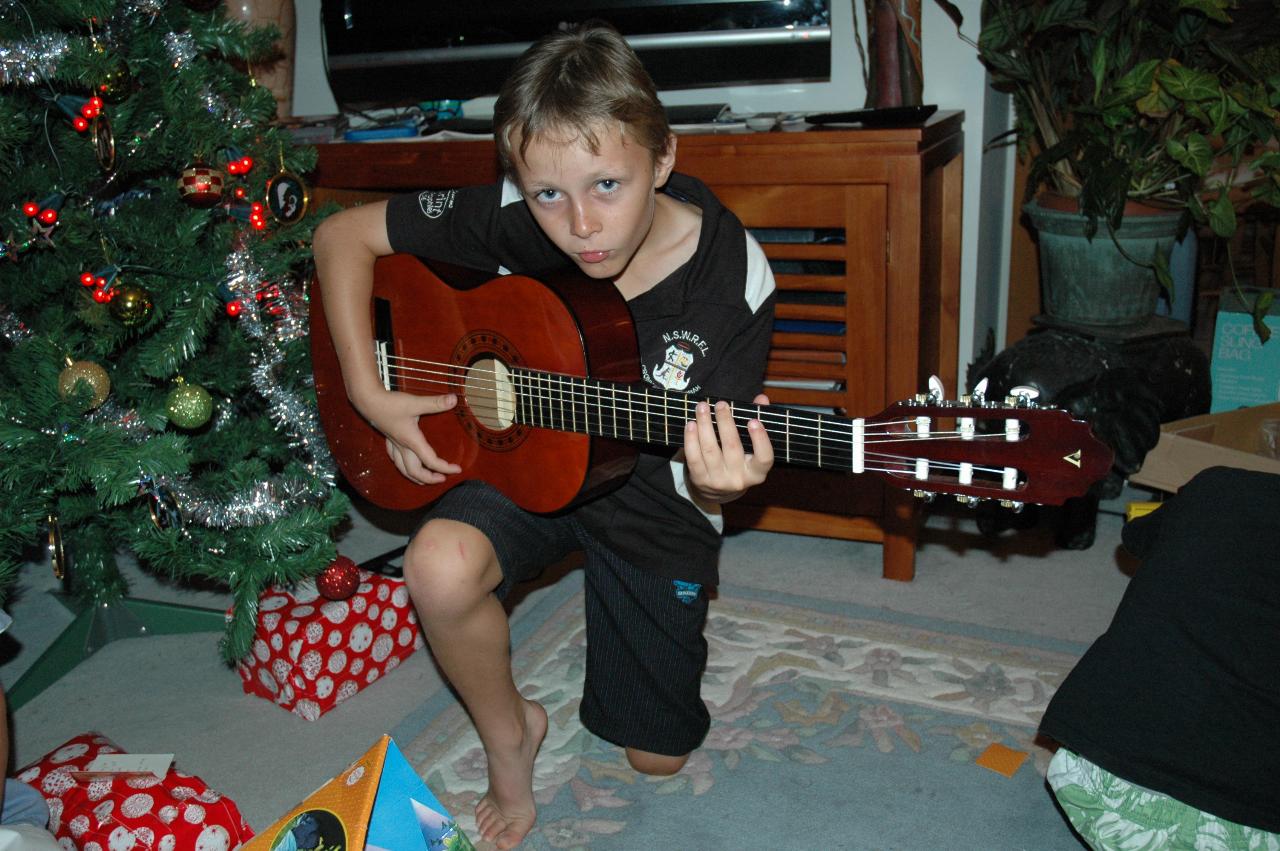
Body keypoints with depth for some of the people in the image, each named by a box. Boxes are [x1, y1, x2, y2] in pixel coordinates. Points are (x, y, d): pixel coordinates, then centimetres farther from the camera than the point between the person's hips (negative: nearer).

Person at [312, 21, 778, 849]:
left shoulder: (732, 282, -25)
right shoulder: (512, 219, -23)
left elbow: (702, 478, -21)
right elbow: (344, 233, -12)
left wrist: (714, 484, -46)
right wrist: (370, 395, -20)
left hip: (649, 496, 0)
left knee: (657, 755, 9)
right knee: (442, 566, -34)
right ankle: (510, 735, -2)